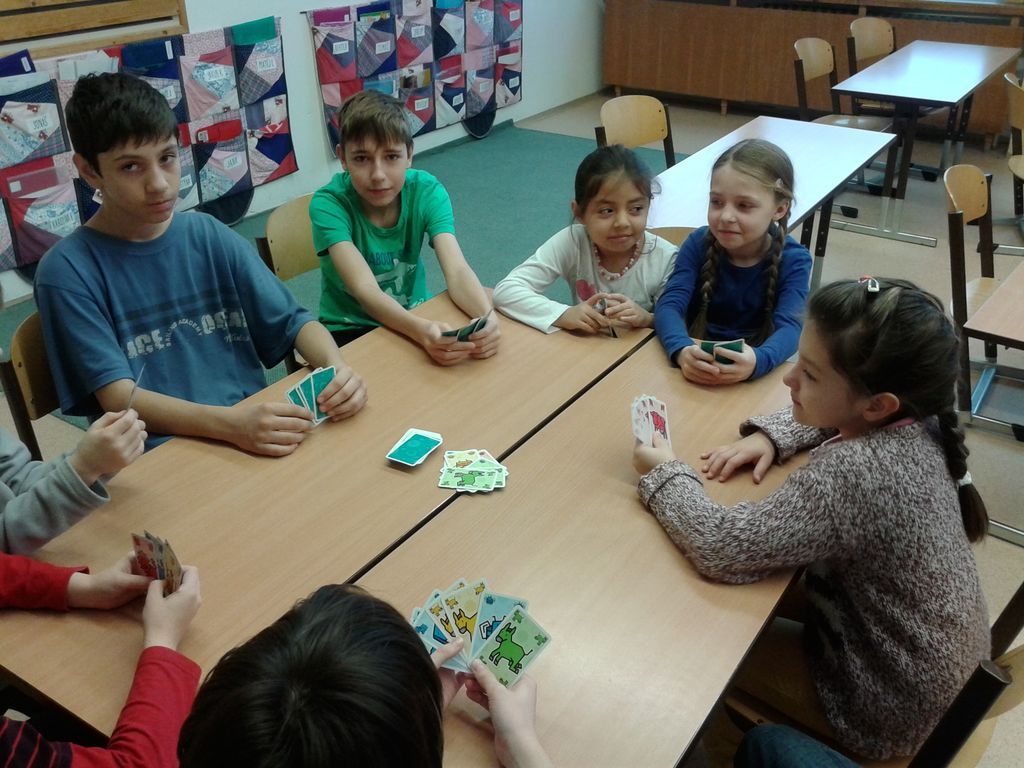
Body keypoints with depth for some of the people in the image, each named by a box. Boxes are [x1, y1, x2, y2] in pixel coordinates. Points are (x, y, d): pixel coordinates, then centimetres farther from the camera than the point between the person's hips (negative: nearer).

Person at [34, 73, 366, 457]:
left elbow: (292, 321, 6)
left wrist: (336, 366, -17)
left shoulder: (211, 237, 5)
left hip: (259, 435, 5)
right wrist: (230, 423, -30)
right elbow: (119, 398, -13)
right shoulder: (68, 270, -6)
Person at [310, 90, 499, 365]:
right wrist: (422, 330, -52)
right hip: (350, 329, -3)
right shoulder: (329, 203, -21)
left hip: (412, 316, 3)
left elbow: (456, 270, -24)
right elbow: (365, 290, -32)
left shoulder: (426, 191, -13)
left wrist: (486, 317, -46)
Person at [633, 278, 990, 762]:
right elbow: (828, 418, 10)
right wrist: (768, 436, -7)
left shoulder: (851, 474, -38)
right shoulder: (914, 421, -11)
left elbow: (723, 547, -41)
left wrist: (665, 474, -24)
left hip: (892, 705, -8)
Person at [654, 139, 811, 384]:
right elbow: (670, 304, -16)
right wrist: (681, 350, -37)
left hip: (758, 375, -1)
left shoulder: (793, 260, -9)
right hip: (698, 364, 1)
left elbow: (789, 326, -21)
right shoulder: (699, 244, -5)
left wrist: (758, 361, -43)